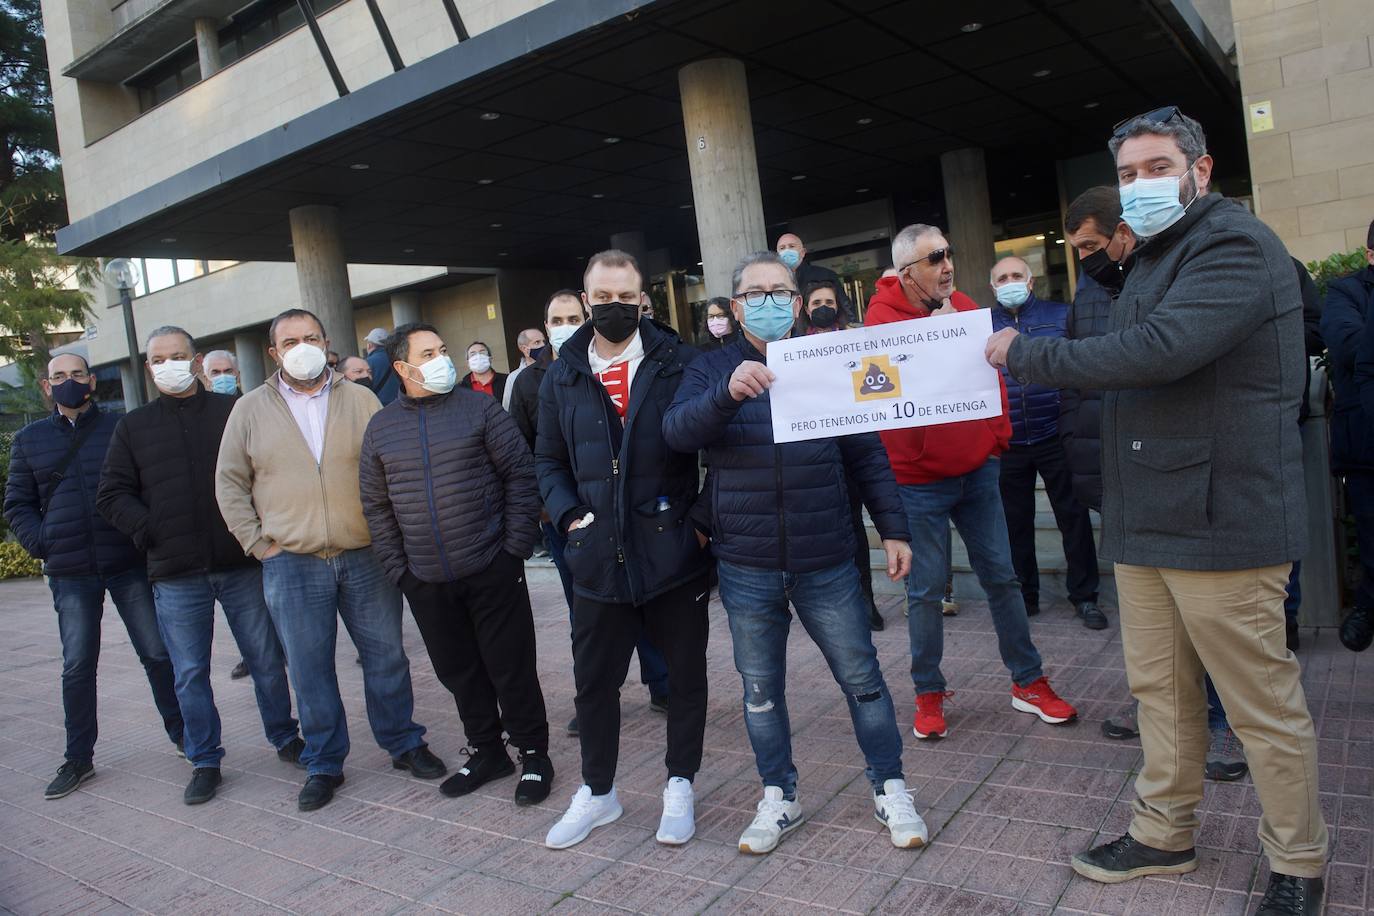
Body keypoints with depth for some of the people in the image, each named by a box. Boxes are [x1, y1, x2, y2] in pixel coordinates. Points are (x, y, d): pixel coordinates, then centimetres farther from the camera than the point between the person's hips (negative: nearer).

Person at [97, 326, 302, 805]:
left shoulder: (233, 411, 4)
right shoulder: (133, 426, 10)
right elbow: (111, 494, 9)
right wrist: (148, 529, -6)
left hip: (242, 565, -1)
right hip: (175, 574, 1)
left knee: (267, 660, 8)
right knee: (190, 673, 7)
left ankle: (285, 739, 25)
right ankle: (205, 761, 21)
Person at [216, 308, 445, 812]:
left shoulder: (361, 401, 5)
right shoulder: (250, 410, 5)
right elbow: (229, 482, 8)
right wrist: (257, 542, 0)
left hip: (366, 557, 0)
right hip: (291, 566, 0)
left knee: (386, 656, 8)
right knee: (309, 670, 7)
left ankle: (403, 743, 25)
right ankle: (323, 764, 23)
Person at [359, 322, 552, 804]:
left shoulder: (479, 408, -2)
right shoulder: (380, 428, 7)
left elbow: (520, 475, -4)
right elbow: (377, 506, 11)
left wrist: (516, 546, -8)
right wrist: (397, 566, 4)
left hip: (492, 570, -3)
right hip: (425, 581, 4)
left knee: (511, 666, 3)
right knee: (458, 671, 14)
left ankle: (532, 753, 20)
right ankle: (485, 751, 31)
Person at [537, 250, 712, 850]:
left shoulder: (678, 363, -3)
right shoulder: (561, 378, 6)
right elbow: (549, 461, 14)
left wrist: (705, 518, -9)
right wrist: (570, 516, 0)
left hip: (675, 550, -2)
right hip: (599, 558, 2)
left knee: (687, 673, 12)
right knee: (593, 681, 13)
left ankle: (679, 787, 33)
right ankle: (597, 792, 34)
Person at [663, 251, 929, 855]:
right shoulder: (712, 370, 2)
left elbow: (867, 456, 7)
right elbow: (676, 431, -15)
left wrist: (892, 530, 3)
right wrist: (728, 393, -33)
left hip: (826, 562, 0)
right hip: (746, 567, 1)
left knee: (861, 677, 8)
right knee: (760, 688, 12)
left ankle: (890, 788, 27)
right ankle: (778, 799, 29)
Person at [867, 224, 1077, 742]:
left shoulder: (965, 307, 7)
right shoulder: (883, 316, -9)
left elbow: (991, 372, 14)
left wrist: (998, 437, 8)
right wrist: (935, 328, -22)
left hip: (977, 469, 5)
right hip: (918, 480, -5)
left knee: (1001, 576, 10)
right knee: (926, 591, 3)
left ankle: (1028, 682, 24)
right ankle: (928, 693, 19)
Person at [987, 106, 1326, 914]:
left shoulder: (1235, 245, -12)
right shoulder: (1155, 259, 20)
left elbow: (1158, 351, -26)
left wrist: (1026, 354, -16)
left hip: (1220, 519, -9)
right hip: (1147, 520, 9)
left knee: (1265, 706, 4)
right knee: (1161, 690, 17)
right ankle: (1164, 835, 31)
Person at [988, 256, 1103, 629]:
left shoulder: (1060, 315, 4)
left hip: (1054, 438, -1)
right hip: (1006, 444, 1)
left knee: (1073, 516, 5)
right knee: (1016, 523, 10)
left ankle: (1084, 595, 18)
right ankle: (1025, 595, 24)